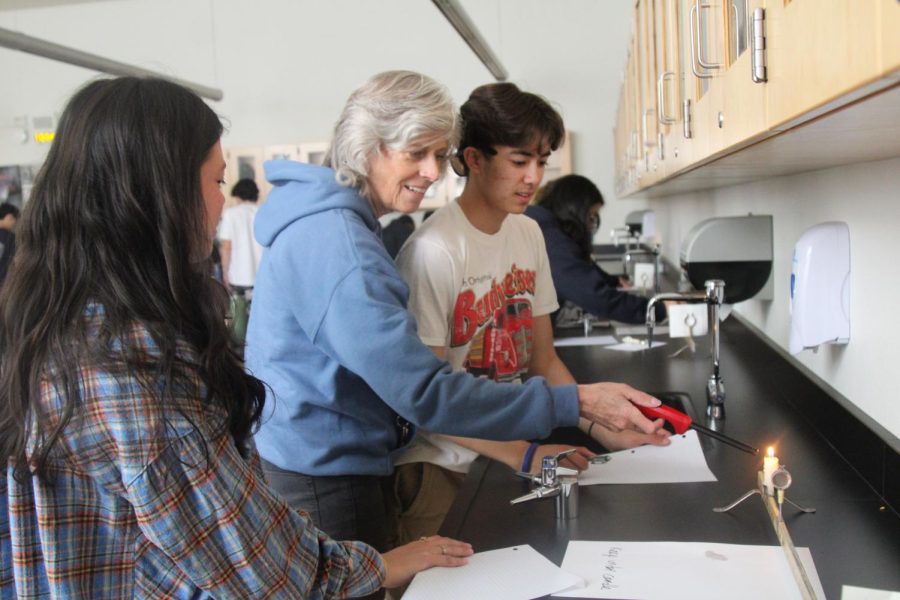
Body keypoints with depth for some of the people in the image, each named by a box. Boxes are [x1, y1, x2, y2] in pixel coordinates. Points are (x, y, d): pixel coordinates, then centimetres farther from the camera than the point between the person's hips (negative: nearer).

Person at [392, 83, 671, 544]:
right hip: (443, 470, -6)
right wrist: (522, 455, -21)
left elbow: (544, 360, 7)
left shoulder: (528, 234, 4)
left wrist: (605, 432, -4)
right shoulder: (434, 250, -20)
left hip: (513, 456, 6)